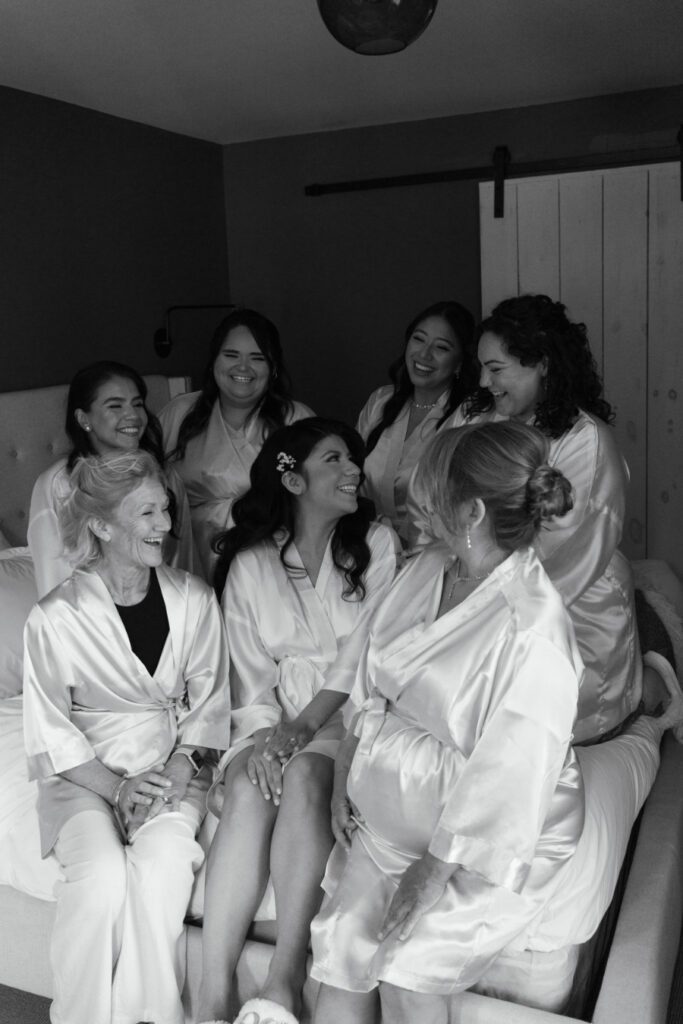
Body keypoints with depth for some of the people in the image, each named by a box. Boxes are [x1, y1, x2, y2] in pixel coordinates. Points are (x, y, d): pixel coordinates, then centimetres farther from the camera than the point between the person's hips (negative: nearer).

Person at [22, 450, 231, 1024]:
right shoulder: (55, 617, -9)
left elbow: (207, 703, 4)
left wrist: (174, 773, -10)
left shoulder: (194, 599, -1)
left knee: (161, 866, -27)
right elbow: (52, 730, -4)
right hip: (86, 775, -1)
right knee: (102, 875, -28)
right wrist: (115, 787, -14)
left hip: (170, 766, 2)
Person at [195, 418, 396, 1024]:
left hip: (348, 711, -1)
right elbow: (250, 673, 4)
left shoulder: (375, 543, 5)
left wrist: (304, 725, -15)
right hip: (273, 718, 1)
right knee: (247, 791, -29)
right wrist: (266, 732, -16)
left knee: (302, 778, -32)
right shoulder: (250, 564, 7)